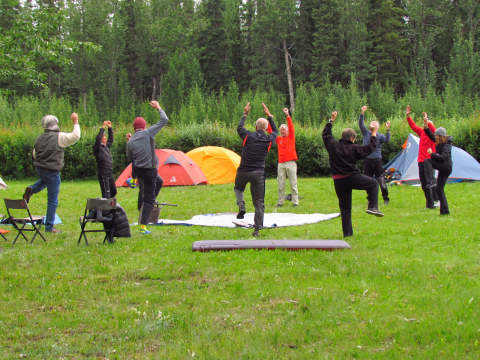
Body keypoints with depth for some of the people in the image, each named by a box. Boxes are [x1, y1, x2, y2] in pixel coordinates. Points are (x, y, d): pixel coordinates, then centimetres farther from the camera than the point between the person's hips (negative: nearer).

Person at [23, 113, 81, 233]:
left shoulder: (39, 138, 6)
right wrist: (75, 122, -8)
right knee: (52, 201, 3)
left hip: (40, 169, 6)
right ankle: (49, 226, 8)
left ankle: (31, 189, 15)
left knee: (45, 180, 43)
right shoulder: (59, 137, -13)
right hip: (52, 171, -6)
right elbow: (75, 136, -19)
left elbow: (34, 154, 17)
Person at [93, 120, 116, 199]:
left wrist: (110, 128, 12)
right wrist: (103, 128, -23)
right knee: (106, 193, -10)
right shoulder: (98, 147, -9)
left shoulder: (106, 146, 13)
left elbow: (111, 139, 23)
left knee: (113, 191, 15)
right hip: (103, 174, -8)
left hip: (110, 174, 8)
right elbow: (98, 139, -25)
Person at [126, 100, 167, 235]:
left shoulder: (131, 142, 0)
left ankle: (142, 208, 38)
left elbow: (129, 157, 15)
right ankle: (143, 226, -1)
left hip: (138, 170, 5)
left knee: (159, 181, 33)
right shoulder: (148, 133, -9)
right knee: (148, 198, 2)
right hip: (149, 170, -5)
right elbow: (164, 120, -3)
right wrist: (158, 107, 11)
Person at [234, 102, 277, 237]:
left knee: (238, 189, 30)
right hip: (258, 173, 0)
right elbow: (275, 131, 23)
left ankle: (241, 206, 4)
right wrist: (269, 115, 30)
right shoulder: (269, 139, -1)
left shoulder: (248, 136, -7)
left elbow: (239, 128, 16)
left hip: (243, 171, 0)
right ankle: (257, 228, -2)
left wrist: (245, 114, 29)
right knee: (259, 202, 3)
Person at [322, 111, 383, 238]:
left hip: (339, 182, 4)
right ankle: (373, 207, 3)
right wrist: (374, 135, 16)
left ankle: (347, 233, 8)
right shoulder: (354, 148, -5)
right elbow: (370, 148, 2)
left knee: (344, 207, 10)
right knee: (373, 183, 18)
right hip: (352, 177, -4)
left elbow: (325, 134, 20)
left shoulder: (332, 145, 3)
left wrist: (331, 120, 26)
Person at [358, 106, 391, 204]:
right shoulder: (366, 133, 6)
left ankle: (385, 198, 11)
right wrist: (362, 113, -20)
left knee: (381, 181, -2)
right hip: (367, 160, 2)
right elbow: (360, 124, -7)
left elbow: (387, 140, -19)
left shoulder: (380, 136, 1)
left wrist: (387, 130, -34)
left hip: (377, 160, -2)